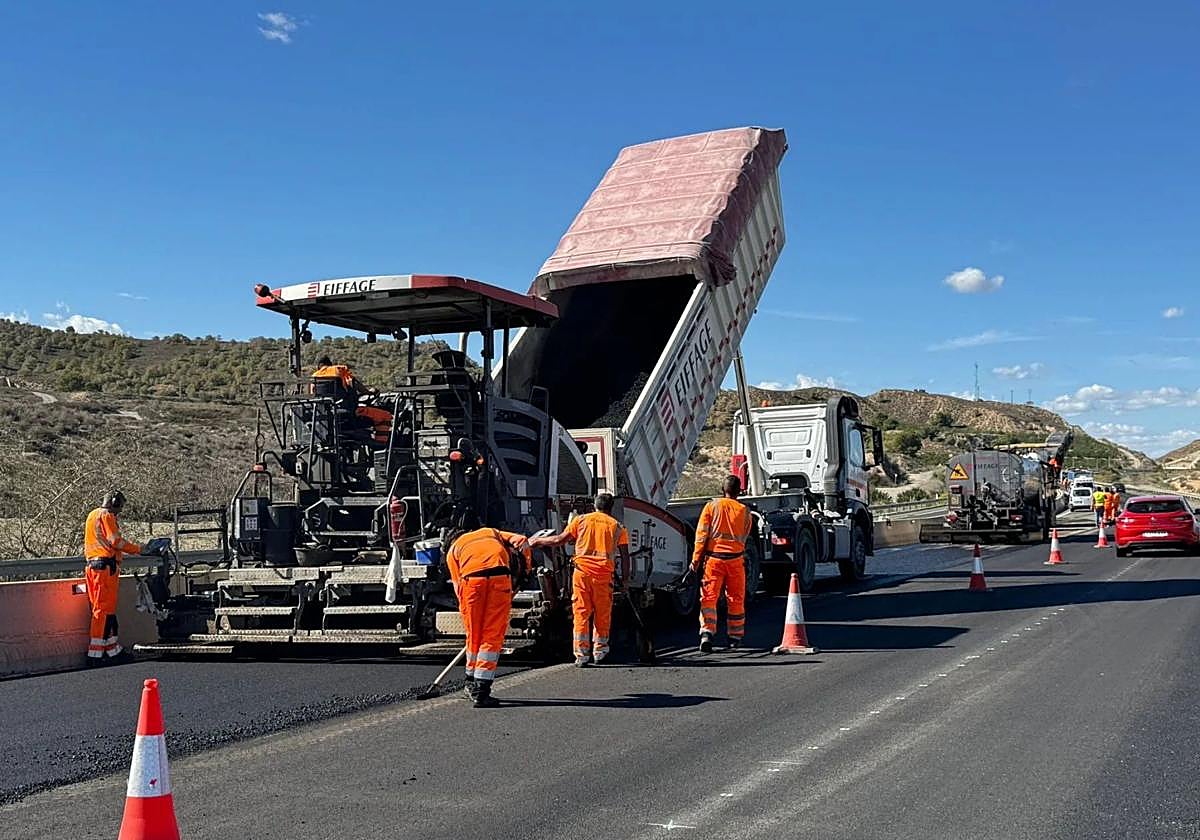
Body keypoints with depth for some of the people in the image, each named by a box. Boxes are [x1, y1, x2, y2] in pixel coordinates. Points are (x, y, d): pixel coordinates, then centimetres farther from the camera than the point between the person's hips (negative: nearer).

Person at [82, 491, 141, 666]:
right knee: (104, 609, -8)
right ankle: (95, 654, -10)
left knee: (106, 609, 13)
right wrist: (138, 549, -6)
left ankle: (113, 650, 17)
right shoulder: (106, 516, -7)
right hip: (106, 566, -10)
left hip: (92, 564, 10)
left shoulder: (92, 515, 23)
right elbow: (115, 541, -15)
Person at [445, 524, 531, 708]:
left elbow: (458, 584, 22)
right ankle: (481, 691, 0)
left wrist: (465, 608, 28)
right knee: (493, 635, 5)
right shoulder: (493, 533, 37)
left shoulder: (453, 549, 32)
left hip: (471, 579, 0)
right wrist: (526, 570, 29)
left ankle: (472, 685, 31)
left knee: (474, 634, 15)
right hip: (500, 577, 0)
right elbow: (522, 542, 20)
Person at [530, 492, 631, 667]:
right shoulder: (618, 527, 10)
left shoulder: (581, 520, 8)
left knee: (581, 613, 3)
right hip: (604, 574, 0)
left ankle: (581, 655, 0)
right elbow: (625, 556, 8)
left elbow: (560, 539, 8)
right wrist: (625, 580, 16)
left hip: (582, 571, 0)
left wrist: (537, 541, 21)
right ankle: (600, 651, 20)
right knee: (603, 613, 13)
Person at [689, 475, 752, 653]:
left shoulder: (711, 506, 0)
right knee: (736, 599, 14)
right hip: (736, 558, 1)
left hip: (713, 557, -1)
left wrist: (695, 561, -1)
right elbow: (744, 538, 14)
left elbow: (701, 535, -4)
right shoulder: (744, 510, 4)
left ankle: (707, 632, -20)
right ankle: (735, 637, 22)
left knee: (709, 597, -1)